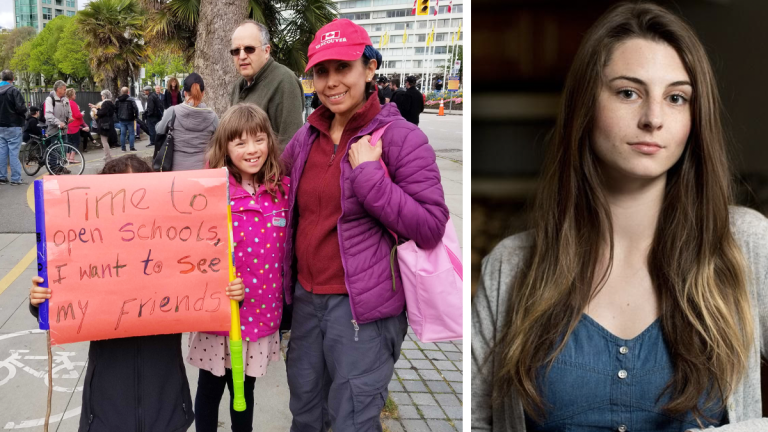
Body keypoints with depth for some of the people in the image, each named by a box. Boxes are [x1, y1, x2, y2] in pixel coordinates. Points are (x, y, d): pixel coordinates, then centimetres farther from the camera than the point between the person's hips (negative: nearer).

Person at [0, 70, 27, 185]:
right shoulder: (13, 90, -13)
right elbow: (20, 108, -20)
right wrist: (25, 111, 0)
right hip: (13, 126, -6)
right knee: (14, 152, -3)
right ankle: (15, 178, -1)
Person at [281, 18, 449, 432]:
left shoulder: (401, 137, -11)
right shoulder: (305, 138, 5)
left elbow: (431, 229, -16)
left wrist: (369, 174, -21)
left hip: (363, 306, -6)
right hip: (306, 299, 6)